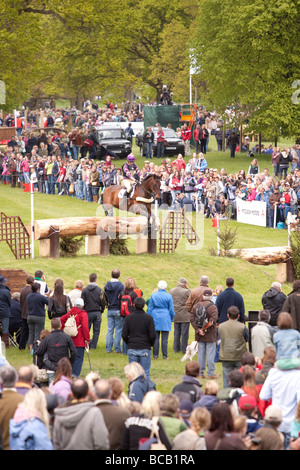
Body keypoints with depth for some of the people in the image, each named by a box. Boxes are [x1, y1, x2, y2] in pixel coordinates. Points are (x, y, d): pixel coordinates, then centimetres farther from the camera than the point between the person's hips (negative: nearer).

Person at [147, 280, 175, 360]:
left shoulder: (153, 295, 1)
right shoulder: (169, 296, -4)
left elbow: (150, 308, 5)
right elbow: (171, 309, 1)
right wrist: (172, 318, 15)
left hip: (155, 317, 2)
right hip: (165, 318, -2)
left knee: (156, 338, 5)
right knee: (165, 338, -1)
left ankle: (155, 355, 5)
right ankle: (164, 355, -1)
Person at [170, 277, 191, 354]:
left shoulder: (172, 291, 0)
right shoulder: (186, 291, -16)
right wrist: (188, 288, -1)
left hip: (175, 315, 5)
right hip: (185, 316, -5)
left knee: (176, 333, 13)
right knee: (184, 333, 2)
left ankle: (176, 348, 17)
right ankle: (184, 349, 4)